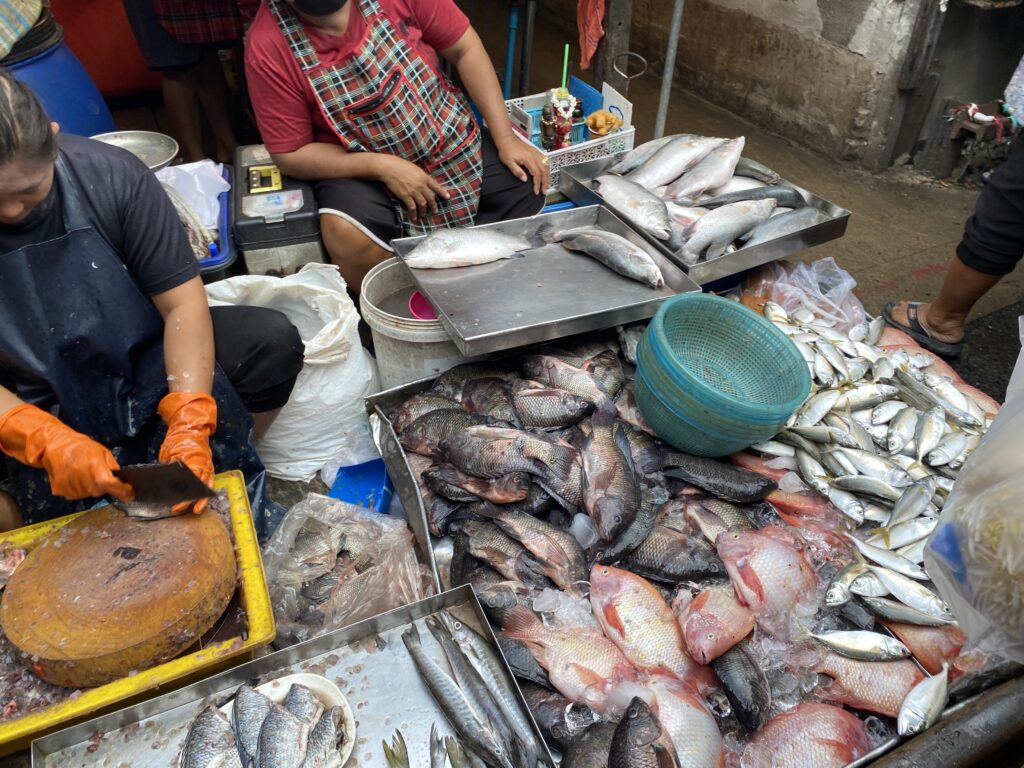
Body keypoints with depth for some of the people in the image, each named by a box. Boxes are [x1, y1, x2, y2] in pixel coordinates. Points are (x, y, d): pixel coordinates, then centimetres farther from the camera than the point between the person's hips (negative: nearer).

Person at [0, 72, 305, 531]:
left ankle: (227, 474, 0)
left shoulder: (111, 175, -17)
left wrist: (189, 428, -28)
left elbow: (183, 302, -18)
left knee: (271, 341, -22)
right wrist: (50, 442, -35)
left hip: (147, 364, 1)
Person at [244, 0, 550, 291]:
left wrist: (505, 138, -10)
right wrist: (382, 167, -24)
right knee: (347, 235, -31)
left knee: (529, 184, -14)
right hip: (361, 168, -2)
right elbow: (290, 154, -13)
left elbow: (465, 48, -5)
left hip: (452, 138, 3)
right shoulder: (268, 47, -18)